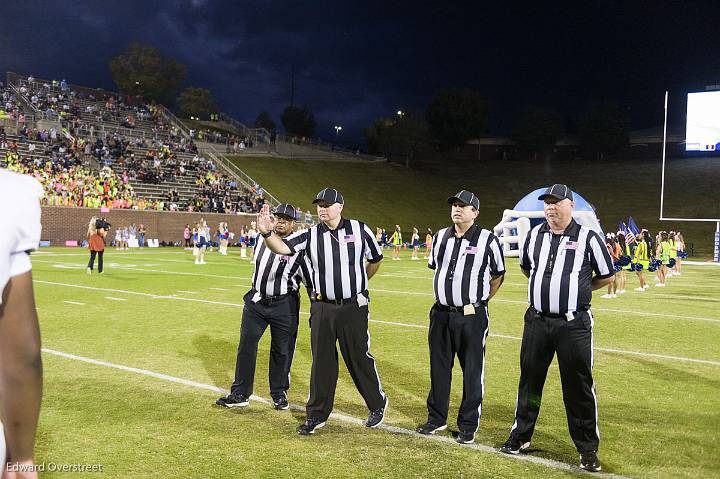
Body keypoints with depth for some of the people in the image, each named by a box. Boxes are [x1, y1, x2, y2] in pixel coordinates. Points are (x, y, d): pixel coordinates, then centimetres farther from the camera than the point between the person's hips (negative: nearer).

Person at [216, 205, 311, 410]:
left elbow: (310, 280, -11)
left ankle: (279, 394, 24)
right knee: (246, 346, 5)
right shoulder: (262, 239, 5)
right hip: (256, 301, 5)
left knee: (282, 351, 6)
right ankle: (240, 394, 16)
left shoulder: (298, 247, -11)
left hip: (284, 306, -4)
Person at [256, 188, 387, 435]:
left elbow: (375, 260, 12)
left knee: (359, 358, 7)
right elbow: (282, 247, -19)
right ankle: (317, 414, 24)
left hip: (354, 307, -2)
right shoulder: (310, 235, -2)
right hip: (322, 308, 2)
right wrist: (267, 233, -39)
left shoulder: (360, 230, -4)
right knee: (321, 361, 10)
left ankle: (378, 403, 31)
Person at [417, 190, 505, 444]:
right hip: (441, 314, 5)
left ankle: (468, 425, 18)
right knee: (439, 369, 14)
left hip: (472, 317, -5)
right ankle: (437, 418, 30)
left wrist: (480, 300, 7)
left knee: (472, 372, 4)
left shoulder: (487, 240, -7)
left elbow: (498, 275, 5)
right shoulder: (441, 236, 7)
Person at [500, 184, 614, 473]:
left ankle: (588, 449, 18)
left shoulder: (588, 238, -5)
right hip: (537, 321, 4)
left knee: (579, 387, 3)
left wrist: (577, 289, 5)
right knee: (529, 380, 13)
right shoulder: (534, 235, 7)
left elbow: (607, 276, 5)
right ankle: (520, 436, 29)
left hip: (574, 325, -4)